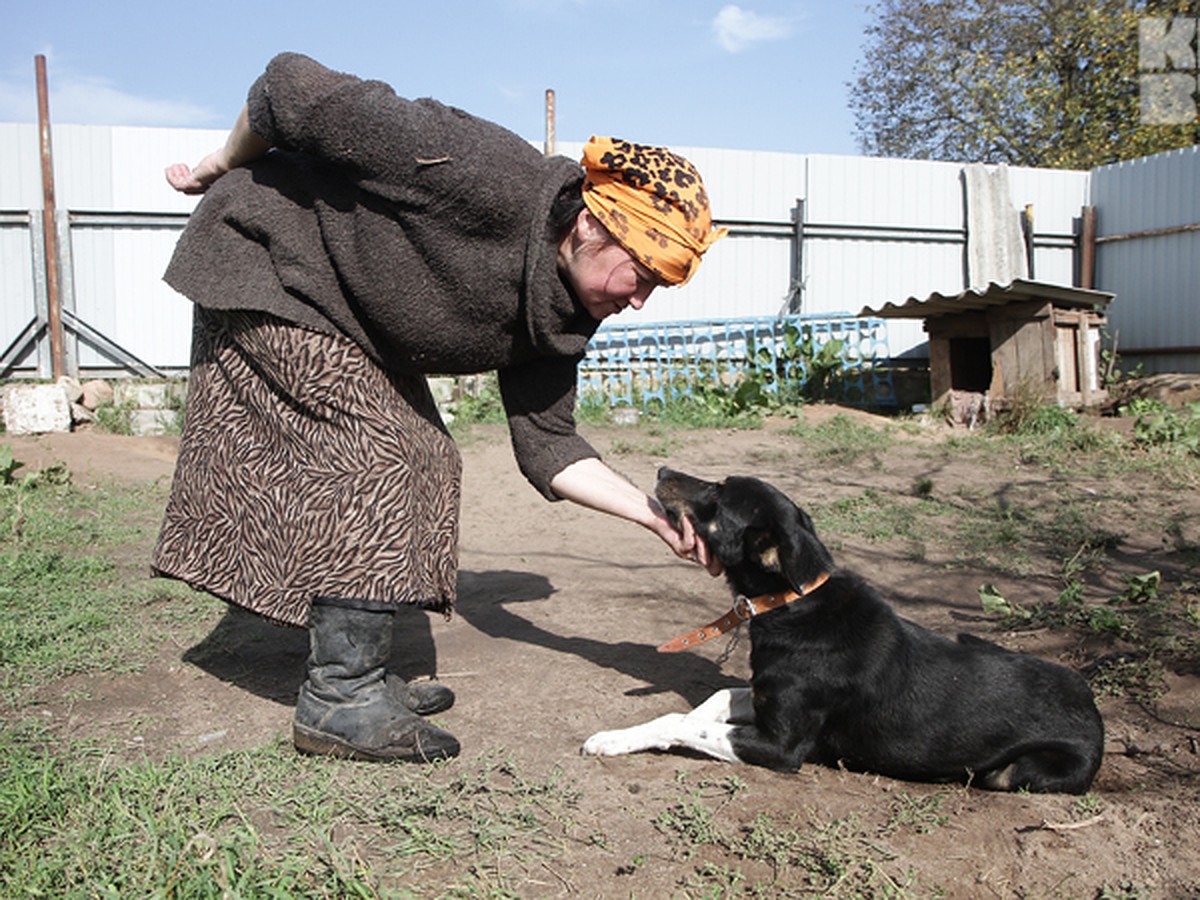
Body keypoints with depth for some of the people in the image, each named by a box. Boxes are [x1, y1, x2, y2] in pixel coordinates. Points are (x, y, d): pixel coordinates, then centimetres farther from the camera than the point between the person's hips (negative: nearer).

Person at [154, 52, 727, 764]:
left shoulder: (560, 316, -8)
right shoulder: (483, 178, -34)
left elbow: (546, 444, -5)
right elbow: (293, 89, -27)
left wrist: (657, 515, -16)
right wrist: (221, 169, -9)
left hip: (351, 323, 8)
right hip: (266, 260, -8)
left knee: (424, 460, 2)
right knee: (368, 459, -16)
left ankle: (359, 674, 11)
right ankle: (341, 701, -8)